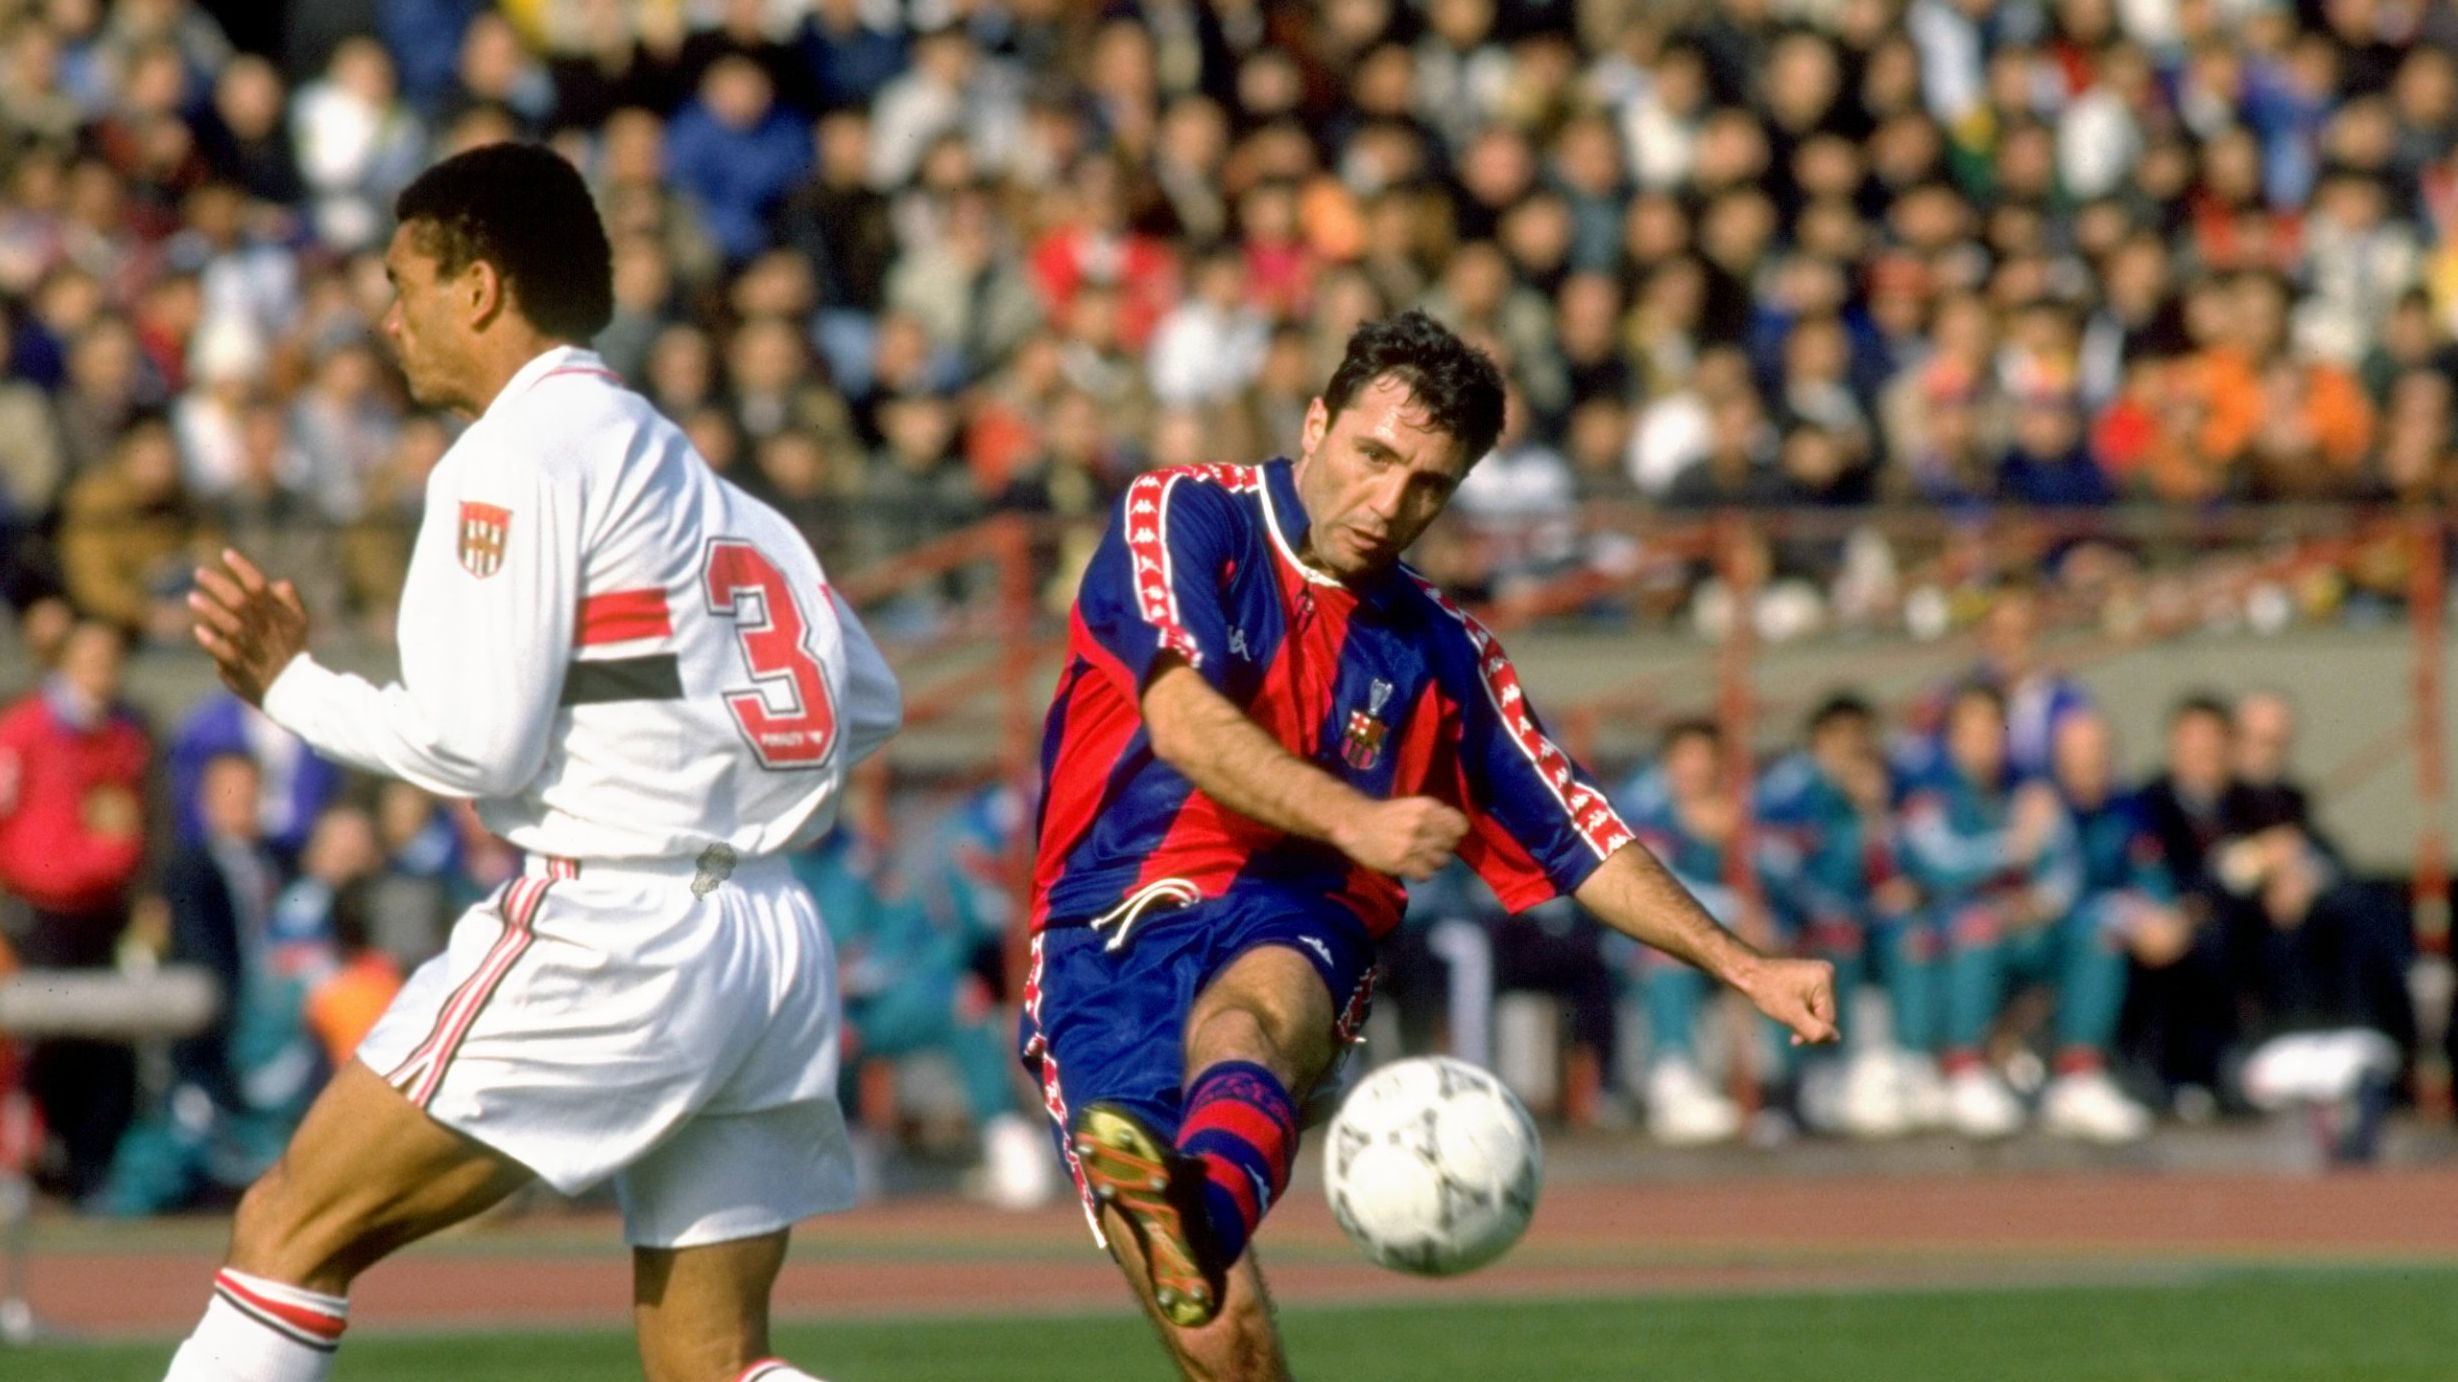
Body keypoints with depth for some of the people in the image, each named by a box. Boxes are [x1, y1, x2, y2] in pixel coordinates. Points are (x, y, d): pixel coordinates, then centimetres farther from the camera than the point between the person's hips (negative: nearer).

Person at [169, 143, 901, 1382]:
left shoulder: (518, 455, -6)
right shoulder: (680, 468, 21)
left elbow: (480, 744, -12)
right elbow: (865, 705, 23)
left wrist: (292, 686, 1)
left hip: (609, 930, -8)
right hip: (776, 943, 8)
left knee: (289, 1231, -2)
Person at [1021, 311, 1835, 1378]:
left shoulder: (1439, 651, 18)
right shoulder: (1181, 518, 3)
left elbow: (1578, 843, 25)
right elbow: (1181, 721, -14)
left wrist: (1745, 969, 15)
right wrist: (1352, 821, -28)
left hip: (1292, 934, 2)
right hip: (1110, 924, -2)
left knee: (1245, 1020, -38)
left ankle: (1204, 1206, -70)